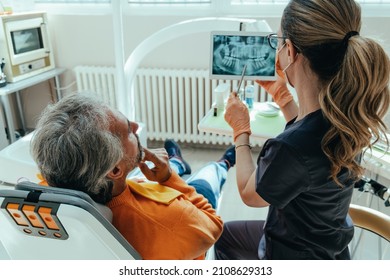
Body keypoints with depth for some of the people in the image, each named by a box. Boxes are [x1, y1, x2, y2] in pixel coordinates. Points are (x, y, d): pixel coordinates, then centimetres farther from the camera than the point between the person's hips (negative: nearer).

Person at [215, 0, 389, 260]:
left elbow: (249, 195, -18)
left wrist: (241, 130, -7)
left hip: (297, 254, -6)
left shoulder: (290, 149, -42)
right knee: (226, 234, 29)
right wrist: (282, 95, 5)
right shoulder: (347, 109, -18)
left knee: (226, 235, 25)